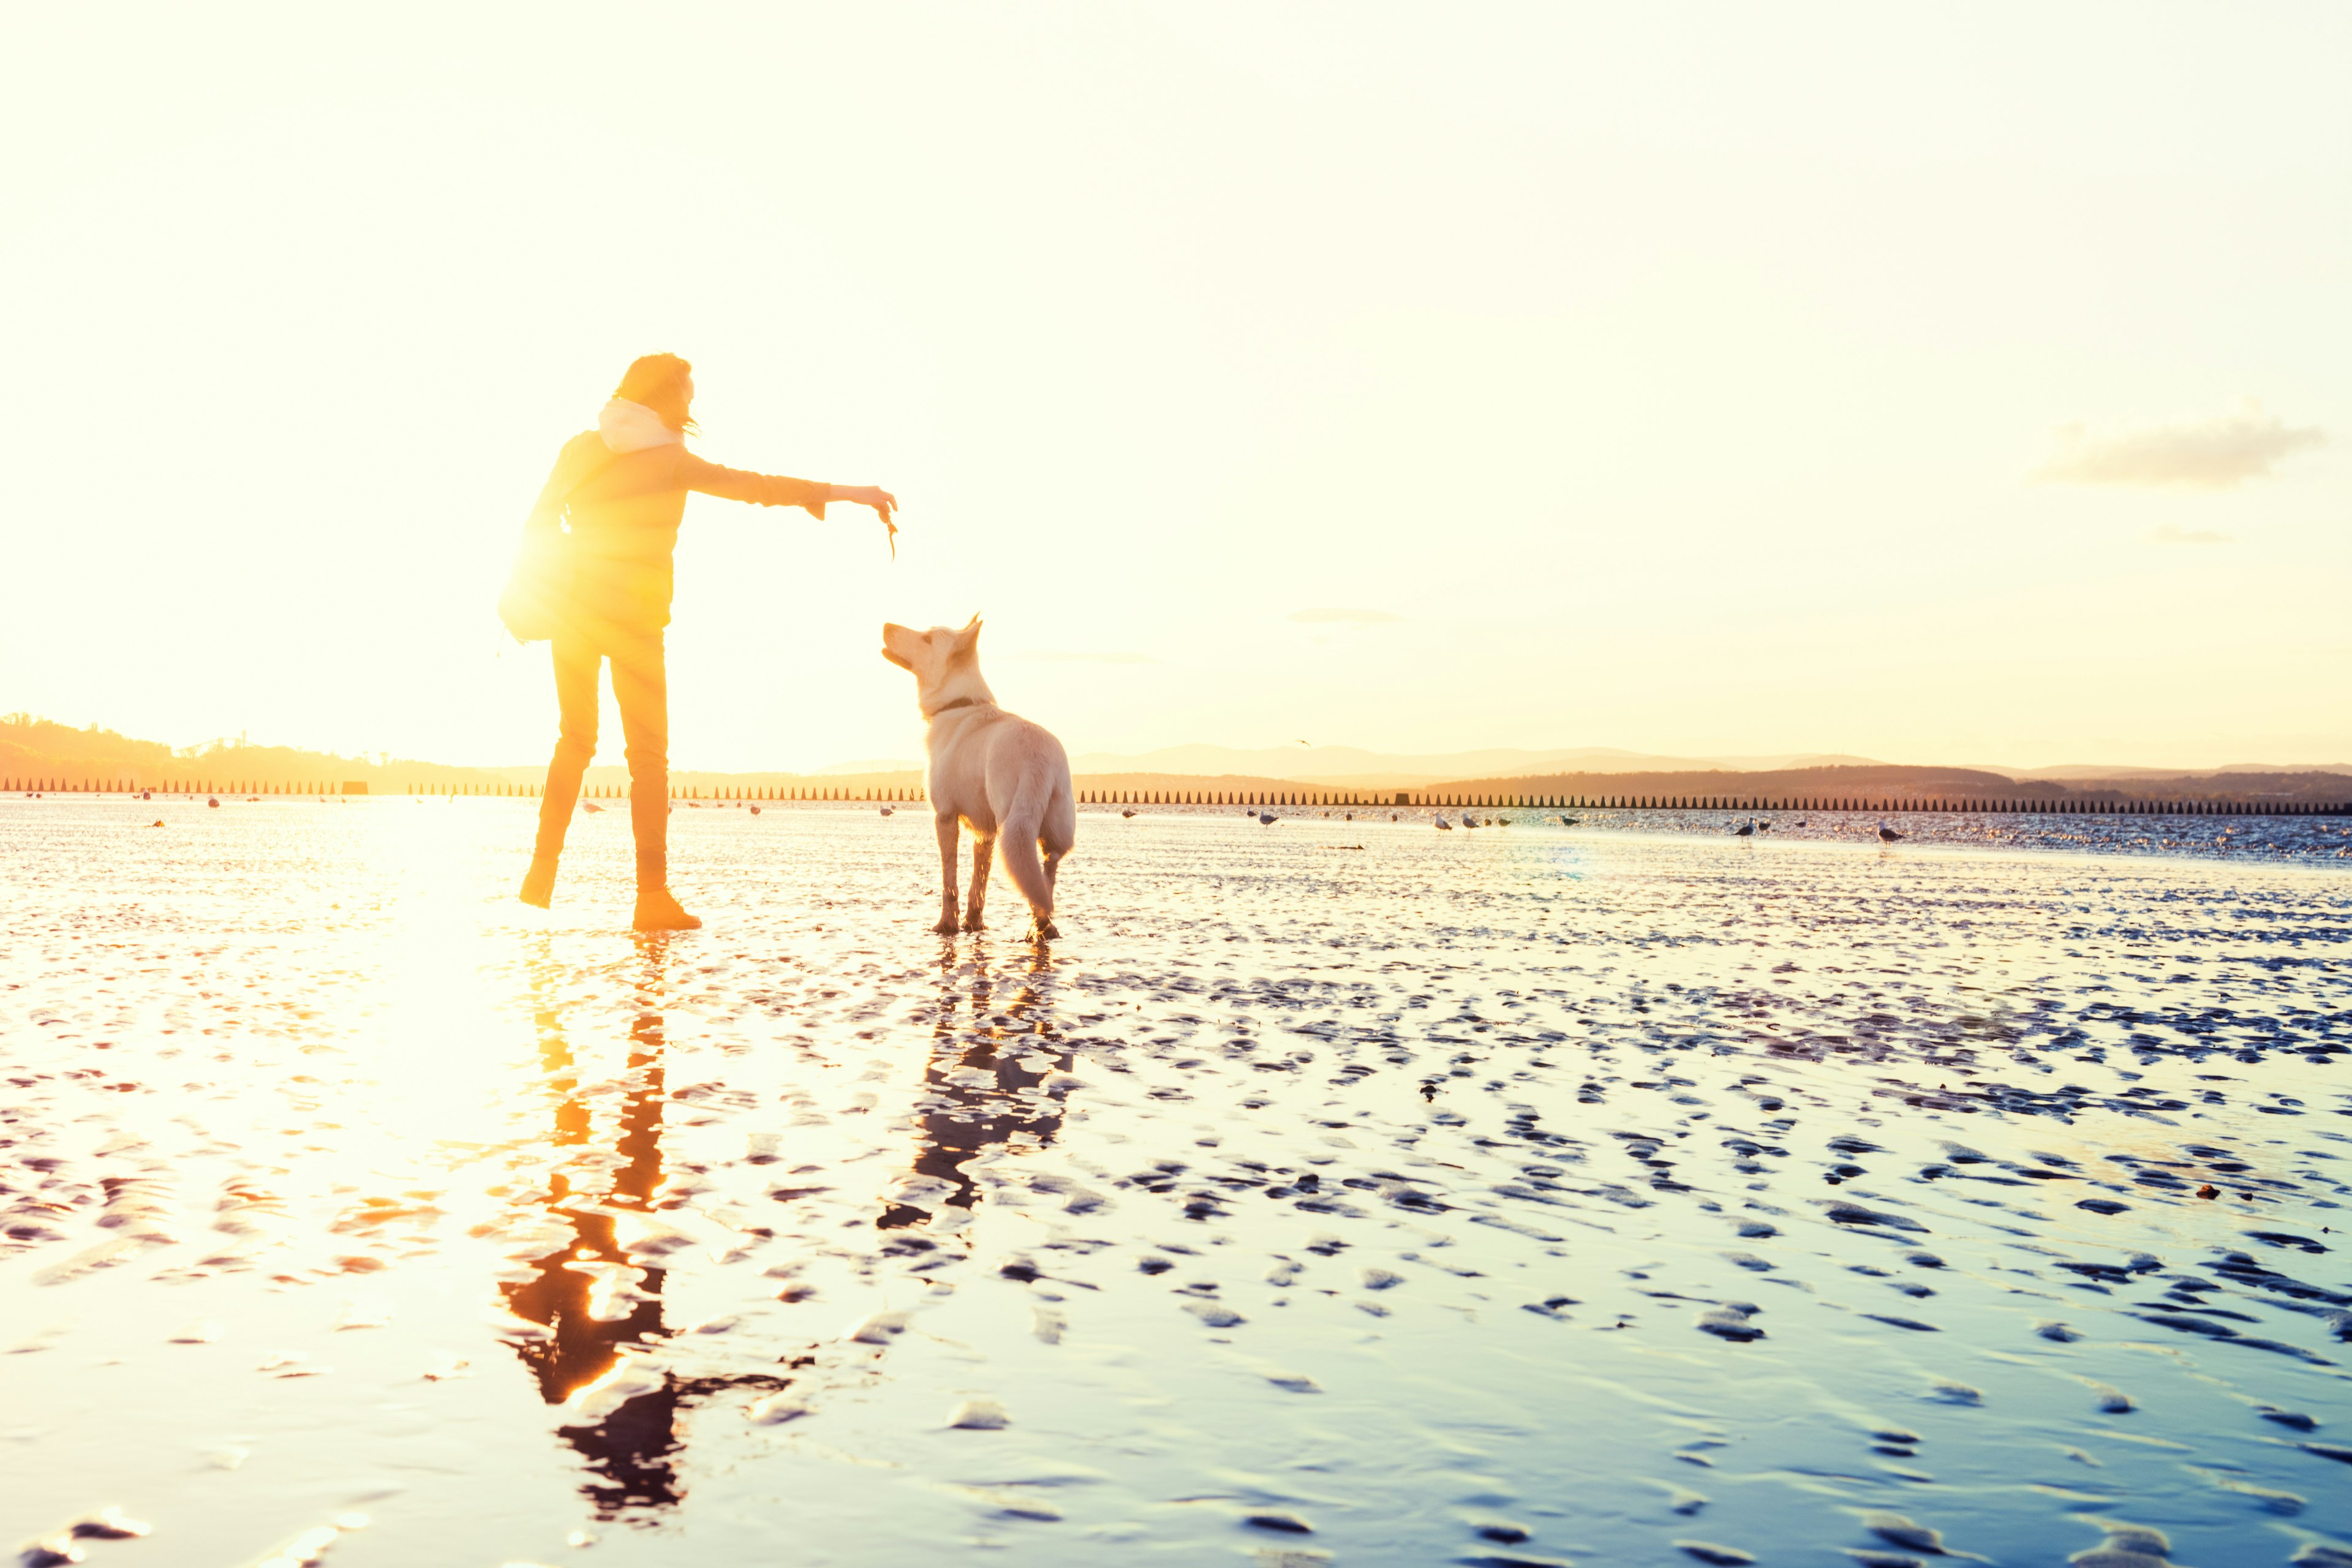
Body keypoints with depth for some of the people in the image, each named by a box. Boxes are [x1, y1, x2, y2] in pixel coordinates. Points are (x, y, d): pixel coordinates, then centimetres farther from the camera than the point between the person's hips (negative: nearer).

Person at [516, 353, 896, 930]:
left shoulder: (582, 448, 9)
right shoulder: (668, 459, -5)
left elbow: (540, 525, 7)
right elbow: (751, 485, -13)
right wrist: (841, 492, -14)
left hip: (573, 611, 5)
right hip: (632, 618, -5)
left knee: (575, 739, 17)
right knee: (649, 751, 1)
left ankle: (543, 871, 12)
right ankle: (653, 894, -5)